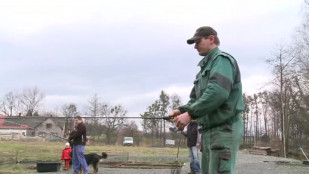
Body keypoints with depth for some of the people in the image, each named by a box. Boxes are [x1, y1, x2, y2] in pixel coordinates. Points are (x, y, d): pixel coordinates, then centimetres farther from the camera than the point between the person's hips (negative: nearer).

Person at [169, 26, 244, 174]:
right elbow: (196, 98, 19)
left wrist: (190, 114, -22)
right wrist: (182, 110, 0)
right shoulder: (206, 66, 22)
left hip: (224, 129, -9)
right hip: (209, 130, 10)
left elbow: (218, 92, -23)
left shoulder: (222, 59, -7)